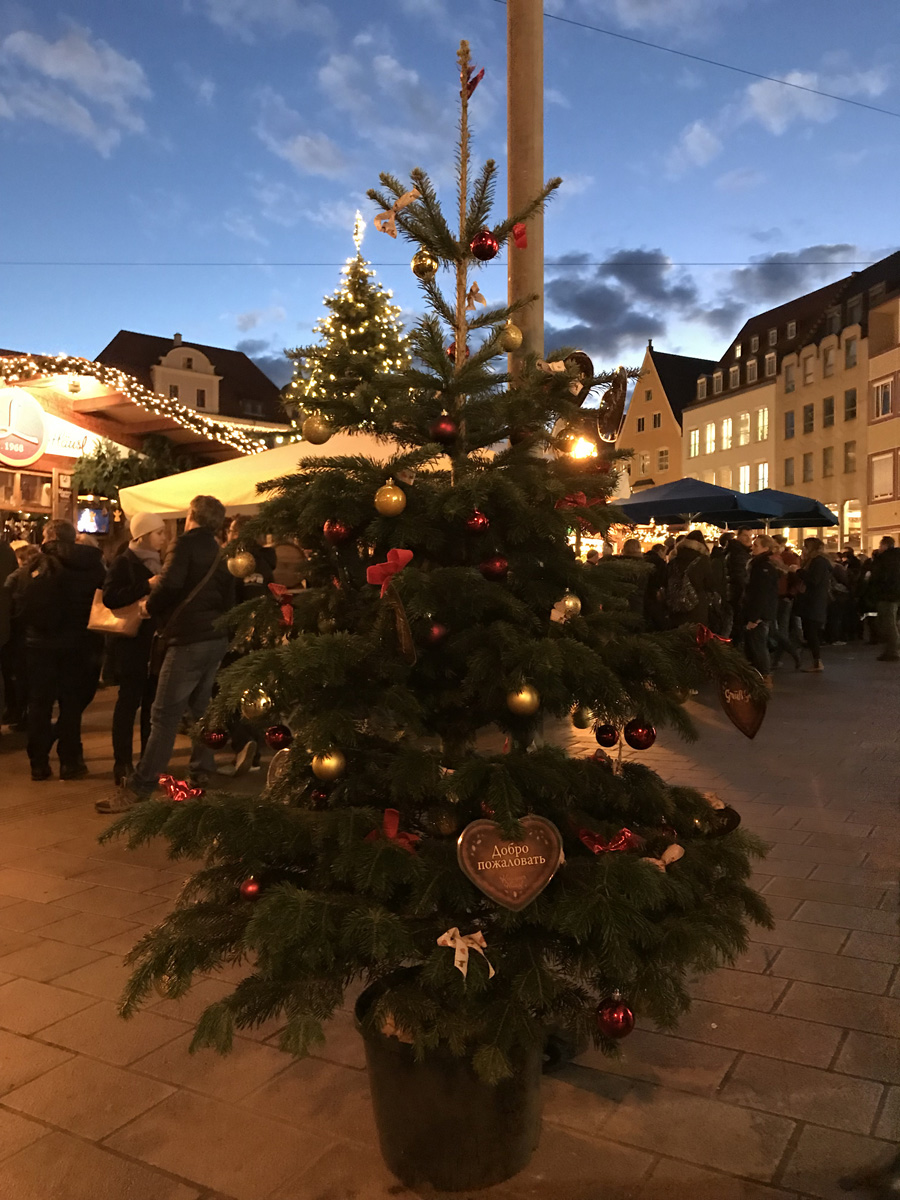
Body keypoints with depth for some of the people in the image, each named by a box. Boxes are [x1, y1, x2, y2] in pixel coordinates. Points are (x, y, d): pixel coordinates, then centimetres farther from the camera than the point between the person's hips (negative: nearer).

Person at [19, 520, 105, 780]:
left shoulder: (45, 562, -7)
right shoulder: (91, 563, 1)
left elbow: (27, 602, -14)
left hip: (41, 641, -2)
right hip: (77, 643, 2)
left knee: (40, 703, 9)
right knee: (72, 703, 10)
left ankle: (39, 762, 12)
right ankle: (70, 761, 10)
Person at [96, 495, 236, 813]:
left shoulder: (186, 543, -7)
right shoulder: (219, 554, 14)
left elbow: (170, 583, -21)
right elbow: (227, 600, 16)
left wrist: (150, 605, -5)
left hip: (189, 640, -8)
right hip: (216, 638, 8)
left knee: (165, 715, -7)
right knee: (200, 707, 18)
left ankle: (138, 789, -5)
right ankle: (202, 771, 23)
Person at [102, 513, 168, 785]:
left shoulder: (160, 562, 16)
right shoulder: (124, 563, -4)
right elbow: (110, 597, -18)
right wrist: (147, 586, -21)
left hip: (156, 640, 6)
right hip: (131, 642, -6)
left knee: (153, 700, 8)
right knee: (129, 700, -3)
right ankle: (122, 763, 3)